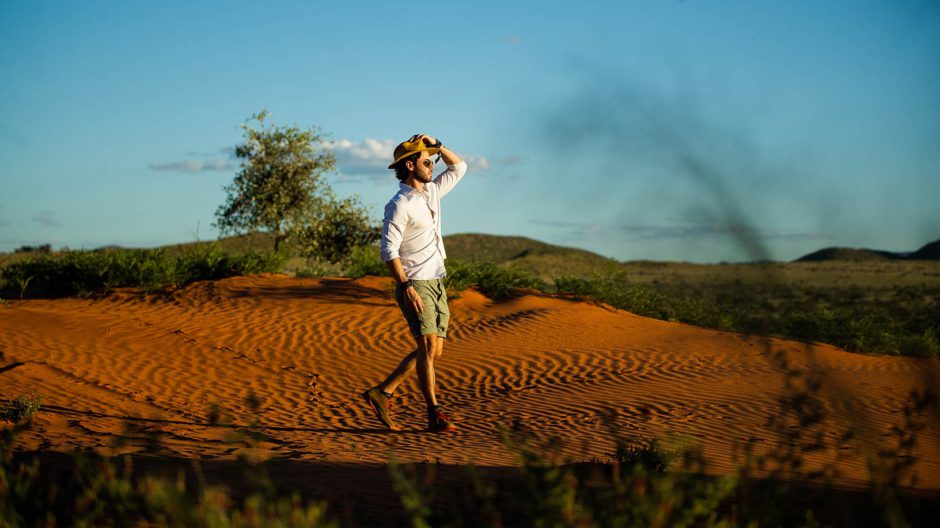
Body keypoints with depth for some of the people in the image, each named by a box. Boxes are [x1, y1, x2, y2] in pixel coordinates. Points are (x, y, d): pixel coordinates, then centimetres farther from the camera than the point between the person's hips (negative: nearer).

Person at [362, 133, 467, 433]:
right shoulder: (399, 205, -12)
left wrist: (436, 145, 9)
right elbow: (389, 251, -18)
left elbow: (459, 167, 25)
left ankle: (382, 393, 14)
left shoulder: (432, 192, 13)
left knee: (434, 351, 7)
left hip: (436, 283, 8)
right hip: (414, 284, -8)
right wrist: (407, 288, -27)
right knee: (428, 347, -15)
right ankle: (435, 415, -14)